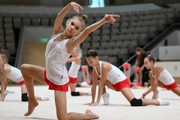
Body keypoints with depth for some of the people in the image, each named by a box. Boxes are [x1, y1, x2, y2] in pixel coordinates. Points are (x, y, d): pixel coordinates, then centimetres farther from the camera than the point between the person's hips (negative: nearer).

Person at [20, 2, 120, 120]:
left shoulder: (71, 43, -20)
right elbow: (60, 16, -20)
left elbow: (87, 31, -35)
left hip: (59, 81, -8)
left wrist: (104, 20, -48)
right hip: (48, 75, 8)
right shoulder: (57, 31, -2)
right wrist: (70, 5, -34)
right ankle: (32, 100, 29)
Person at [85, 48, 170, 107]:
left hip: (122, 82, -9)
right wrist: (92, 101, 2)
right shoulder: (95, 69, 0)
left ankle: (158, 102, -12)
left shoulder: (104, 66, -25)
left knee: (134, 103, -23)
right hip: (115, 84, 9)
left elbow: (101, 85, -25)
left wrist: (97, 101, -24)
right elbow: (94, 85, 4)